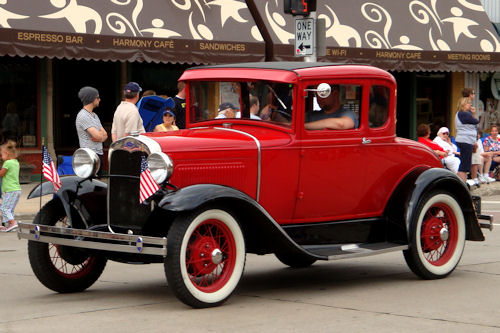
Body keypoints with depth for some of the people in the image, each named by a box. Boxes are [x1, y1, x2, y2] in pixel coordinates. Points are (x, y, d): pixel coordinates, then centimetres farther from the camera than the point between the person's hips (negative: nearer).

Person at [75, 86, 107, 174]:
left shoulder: (94, 115, 19)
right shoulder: (83, 116, -12)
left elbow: (105, 135, 16)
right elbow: (98, 135, -19)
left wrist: (99, 138, -8)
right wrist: (101, 135, 5)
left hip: (98, 154, 9)